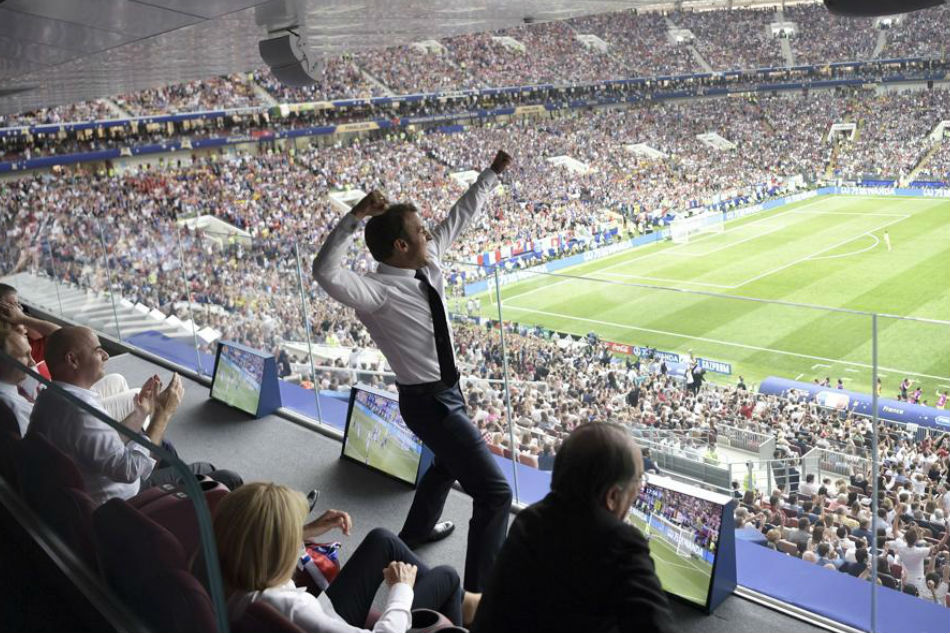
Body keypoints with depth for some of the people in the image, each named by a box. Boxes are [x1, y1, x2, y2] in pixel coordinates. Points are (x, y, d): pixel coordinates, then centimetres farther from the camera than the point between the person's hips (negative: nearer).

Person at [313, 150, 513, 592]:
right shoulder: (379, 293, -26)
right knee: (495, 492, -11)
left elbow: (459, 216, 8)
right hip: (428, 402, -10)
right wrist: (354, 218, -50)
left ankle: (417, 530, 62)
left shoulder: (429, 262, -4)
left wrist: (493, 173, 11)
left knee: (450, 462, 36)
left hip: (445, 390, 10)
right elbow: (326, 271, -42)